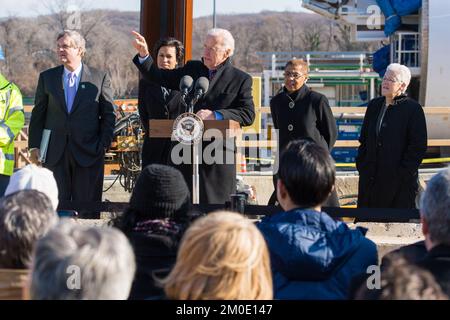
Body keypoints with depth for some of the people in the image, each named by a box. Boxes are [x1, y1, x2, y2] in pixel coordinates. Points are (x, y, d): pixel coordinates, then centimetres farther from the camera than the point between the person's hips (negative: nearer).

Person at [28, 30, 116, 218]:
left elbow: (109, 115, 4)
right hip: (55, 153, 2)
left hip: (88, 153, -2)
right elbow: (38, 114, 10)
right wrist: (34, 146, 3)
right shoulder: (47, 77, 9)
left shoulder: (100, 78, 3)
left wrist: (104, 145, -5)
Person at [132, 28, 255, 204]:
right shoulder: (192, 69, 12)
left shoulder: (241, 79, 0)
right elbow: (159, 77, 15)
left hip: (218, 156, -4)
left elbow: (248, 114, -8)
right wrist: (144, 55, -1)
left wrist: (216, 115, -19)